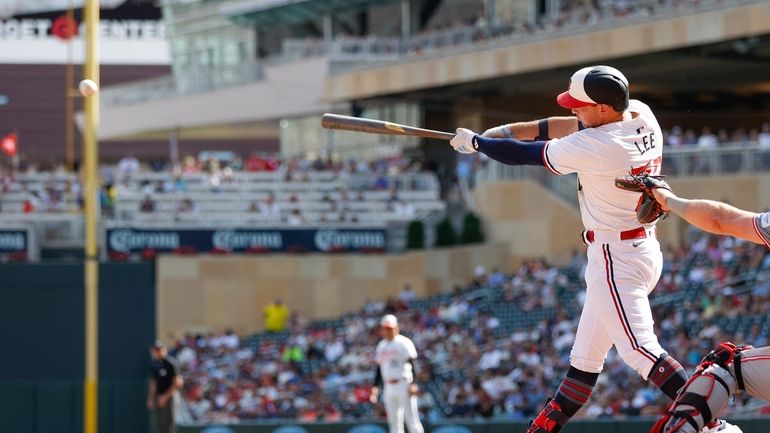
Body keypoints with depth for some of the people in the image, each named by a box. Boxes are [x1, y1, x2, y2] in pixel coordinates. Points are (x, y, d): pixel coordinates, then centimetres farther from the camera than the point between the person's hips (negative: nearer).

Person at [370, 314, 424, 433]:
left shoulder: (403, 343, -6)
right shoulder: (381, 346, 16)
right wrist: (375, 387, 14)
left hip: (404, 384, -7)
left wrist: (413, 384, -20)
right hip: (388, 387, 7)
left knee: (411, 419, -8)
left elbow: (412, 364, -11)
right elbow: (379, 368, 21)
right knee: (394, 422, 6)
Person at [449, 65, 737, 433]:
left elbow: (524, 155, -11)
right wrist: (512, 130, 10)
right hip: (642, 249, 10)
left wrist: (474, 142, 5)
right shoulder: (640, 114, 1)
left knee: (639, 351, -16)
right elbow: (573, 126, 15)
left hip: (617, 260, -10)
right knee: (585, 358, 15)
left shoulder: (597, 146, -23)